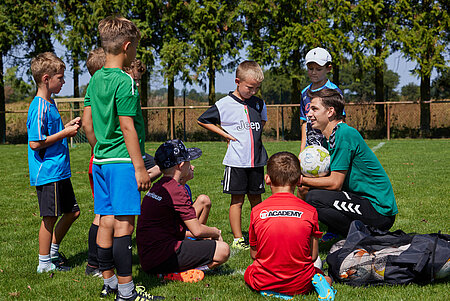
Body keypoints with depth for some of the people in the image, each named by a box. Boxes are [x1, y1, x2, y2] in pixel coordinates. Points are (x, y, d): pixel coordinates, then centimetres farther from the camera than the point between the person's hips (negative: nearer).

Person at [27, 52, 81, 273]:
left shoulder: (50, 104, 14)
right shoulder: (40, 107, -17)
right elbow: (35, 143, -21)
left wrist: (68, 126, 9)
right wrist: (65, 133, -17)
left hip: (60, 171, 10)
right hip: (47, 173, -10)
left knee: (72, 211, 15)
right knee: (50, 217, -1)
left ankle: (53, 251, 29)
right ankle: (44, 263, 11)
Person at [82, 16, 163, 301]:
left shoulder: (95, 80, 11)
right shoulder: (124, 81, -14)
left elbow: (88, 123, 15)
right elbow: (127, 127, -17)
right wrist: (140, 167, -14)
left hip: (100, 160, 9)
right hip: (123, 161, -8)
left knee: (106, 221, 12)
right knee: (124, 223, -7)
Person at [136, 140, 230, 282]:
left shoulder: (156, 187, 16)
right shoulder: (177, 190, -14)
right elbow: (197, 230, -11)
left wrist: (208, 234, 20)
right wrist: (216, 233, 10)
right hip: (162, 258, -10)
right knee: (223, 250, -11)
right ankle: (177, 274, -13)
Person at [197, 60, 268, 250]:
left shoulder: (258, 104, 8)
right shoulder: (225, 104, -6)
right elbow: (203, 121, 3)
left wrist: (256, 133, 11)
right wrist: (225, 134, -3)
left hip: (256, 160, 4)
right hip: (236, 161, -4)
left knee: (255, 198, 11)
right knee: (237, 200, -1)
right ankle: (237, 239, 4)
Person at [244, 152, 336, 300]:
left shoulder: (257, 211, -7)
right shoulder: (310, 211, -8)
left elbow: (254, 254, 2)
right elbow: (313, 256, -2)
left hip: (264, 282, -1)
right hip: (300, 285, 1)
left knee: (248, 273, 33)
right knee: (327, 279, 31)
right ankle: (318, 282, -5)